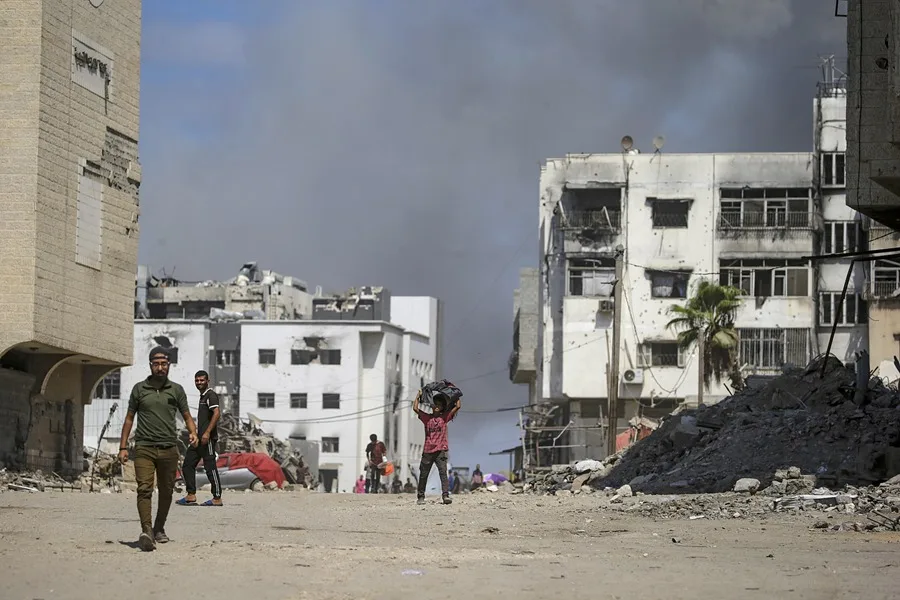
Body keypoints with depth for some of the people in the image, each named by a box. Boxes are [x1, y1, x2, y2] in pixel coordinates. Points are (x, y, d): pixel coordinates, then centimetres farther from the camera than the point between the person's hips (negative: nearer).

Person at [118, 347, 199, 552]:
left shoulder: (176, 390, 8)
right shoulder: (139, 389, 6)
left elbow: (186, 416, 13)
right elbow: (129, 418, 11)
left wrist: (192, 433, -9)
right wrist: (123, 447, 5)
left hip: (169, 448, 2)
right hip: (144, 448, -2)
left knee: (166, 492, 10)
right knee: (144, 489, -16)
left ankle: (159, 529, 29)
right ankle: (146, 532, -27)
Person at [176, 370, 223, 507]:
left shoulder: (211, 395, -8)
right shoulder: (202, 396, 21)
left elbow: (216, 413, -21)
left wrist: (207, 432, -26)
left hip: (208, 438, -10)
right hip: (199, 438, 10)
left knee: (210, 467, -8)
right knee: (187, 465, 7)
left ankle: (217, 498, -4)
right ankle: (191, 496, 7)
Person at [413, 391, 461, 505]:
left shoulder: (445, 417, 8)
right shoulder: (427, 417, 10)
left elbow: (458, 406, 3)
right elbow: (415, 408, 4)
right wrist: (418, 396, 11)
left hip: (440, 450, -2)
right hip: (427, 451, 2)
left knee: (443, 472, -14)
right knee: (423, 474, 6)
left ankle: (445, 495, -20)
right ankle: (420, 497, 16)